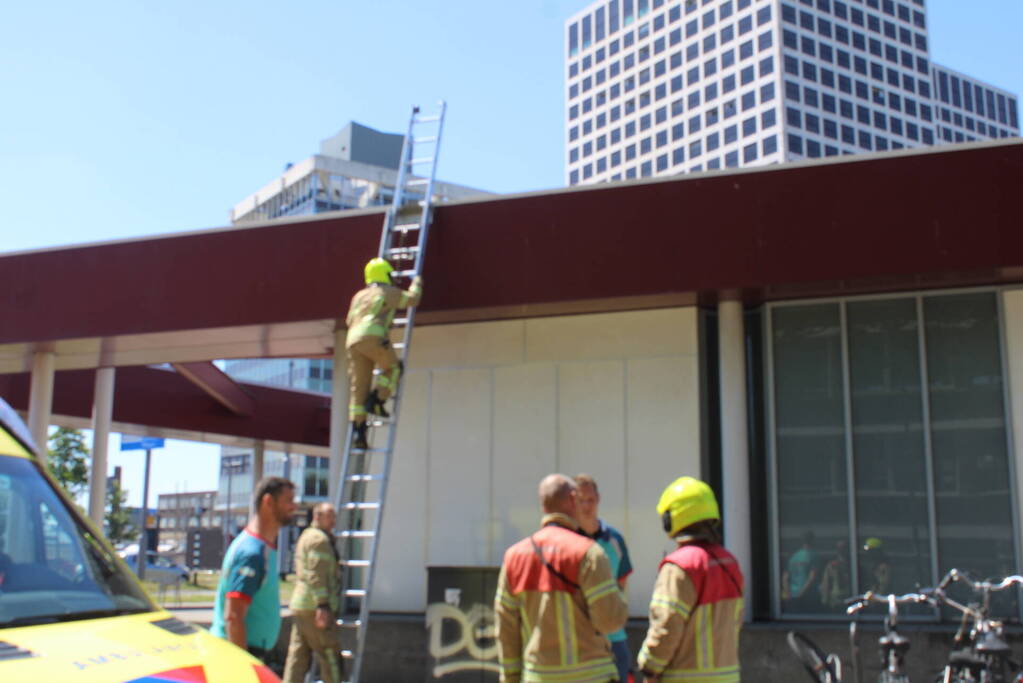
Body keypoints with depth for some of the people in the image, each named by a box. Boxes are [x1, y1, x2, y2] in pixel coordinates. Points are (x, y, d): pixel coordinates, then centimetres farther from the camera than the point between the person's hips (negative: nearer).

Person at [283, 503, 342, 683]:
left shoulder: (306, 536, 21)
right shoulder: (319, 538, -10)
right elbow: (316, 574, -20)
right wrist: (322, 606, -24)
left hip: (299, 605, 10)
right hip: (314, 607, -10)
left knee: (298, 655, 7)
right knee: (329, 654, -3)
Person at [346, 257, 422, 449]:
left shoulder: (359, 295, 31)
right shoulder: (388, 292, 13)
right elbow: (412, 299, 18)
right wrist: (417, 283, 37)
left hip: (352, 341, 6)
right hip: (373, 336, -6)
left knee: (358, 388, 4)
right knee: (392, 368, 18)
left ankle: (357, 431, -3)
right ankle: (376, 401, -3)